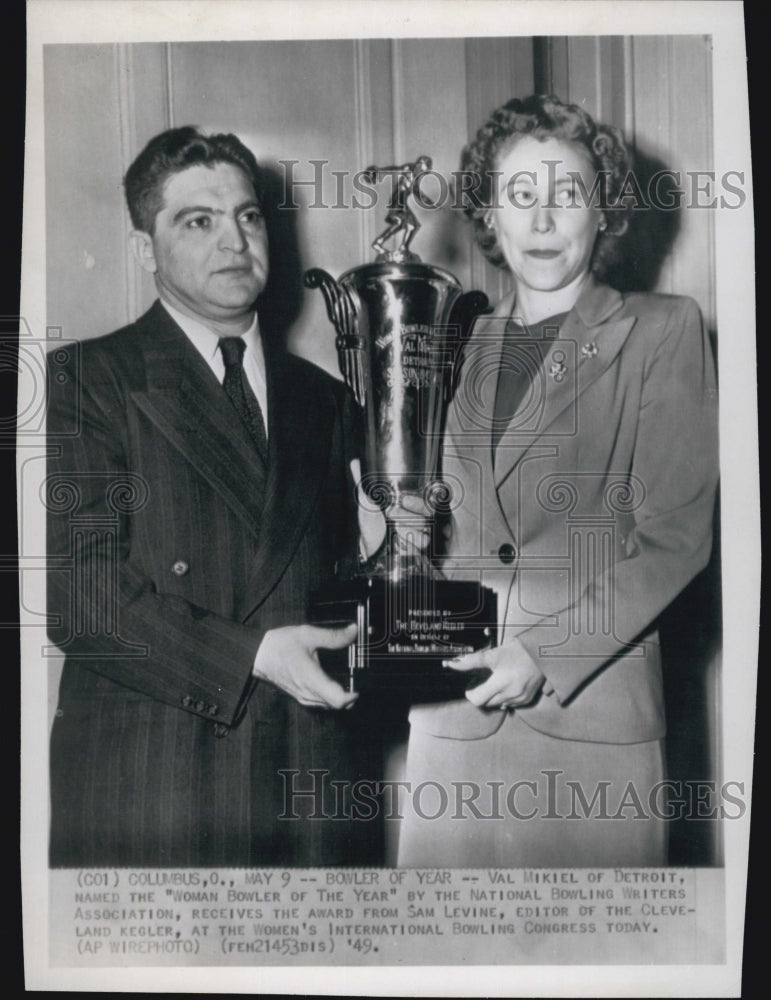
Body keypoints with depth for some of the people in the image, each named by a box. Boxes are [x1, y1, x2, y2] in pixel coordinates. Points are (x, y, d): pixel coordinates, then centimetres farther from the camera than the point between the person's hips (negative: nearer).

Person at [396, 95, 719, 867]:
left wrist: (548, 652, -13)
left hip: (595, 713, -3)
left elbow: (676, 536, -5)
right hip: (452, 710, 3)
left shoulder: (661, 331, 2)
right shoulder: (457, 347, 13)